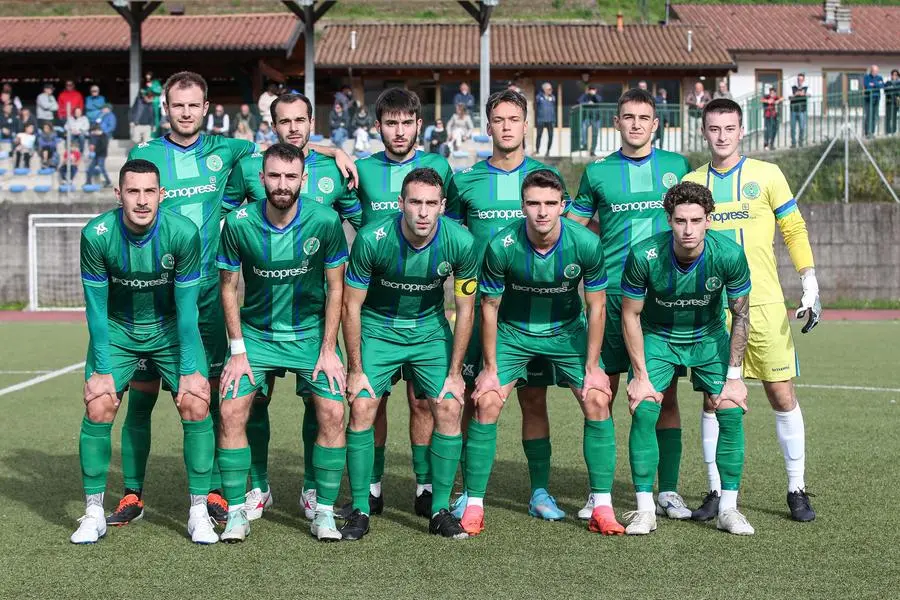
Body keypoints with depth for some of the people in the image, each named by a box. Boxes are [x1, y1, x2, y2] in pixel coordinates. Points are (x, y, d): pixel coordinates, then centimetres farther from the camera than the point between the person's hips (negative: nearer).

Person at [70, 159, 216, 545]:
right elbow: (96, 307, -12)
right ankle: (94, 513, 4)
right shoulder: (96, 235, -21)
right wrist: (102, 369, -13)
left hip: (171, 329, 0)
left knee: (196, 405, -13)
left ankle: (198, 512, -1)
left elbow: (187, 306, -15)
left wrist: (190, 370, -14)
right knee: (98, 408, -12)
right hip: (116, 329, 0)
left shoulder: (184, 233, -23)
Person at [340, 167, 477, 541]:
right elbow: (351, 305, -13)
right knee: (361, 408, -13)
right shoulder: (372, 239, -25)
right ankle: (360, 511, -1)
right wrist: (355, 370, -12)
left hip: (431, 328, 2)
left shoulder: (460, 242, -20)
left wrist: (455, 373, -7)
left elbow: (465, 309, -7)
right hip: (377, 327, -1)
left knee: (449, 409, -10)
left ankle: (440, 510, 3)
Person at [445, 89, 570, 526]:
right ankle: (472, 491, 10)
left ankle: (540, 492, 11)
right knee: (475, 398, 1)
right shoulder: (465, 179, 5)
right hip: (480, 302, 0)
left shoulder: (546, 175, 6)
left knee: (534, 399, 3)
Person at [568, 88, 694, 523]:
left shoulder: (677, 167, 9)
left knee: (665, 396, 3)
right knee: (601, 394, -1)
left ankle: (668, 491, 11)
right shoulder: (597, 172, 7)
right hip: (611, 293, 0)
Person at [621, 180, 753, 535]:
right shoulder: (644, 256, -28)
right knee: (643, 411, -17)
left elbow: (740, 316, -11)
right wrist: (641, 375, -15)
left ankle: (728, 509, 1)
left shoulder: (729, 255, -25)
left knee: (731, 412, -13)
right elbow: (630, 315, -13)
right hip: (657, 337, -1)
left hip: (709, 337, 1)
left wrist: (733, 377, -12)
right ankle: (645, 510, -5)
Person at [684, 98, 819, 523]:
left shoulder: (766, 175, 1)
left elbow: (794, 230, 3)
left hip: (764, 303, -2)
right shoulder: (690, 183, 8)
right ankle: (717, 492, 12)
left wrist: (811, 288, -4)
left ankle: (797, 491, 10)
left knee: (782, 395, 0)